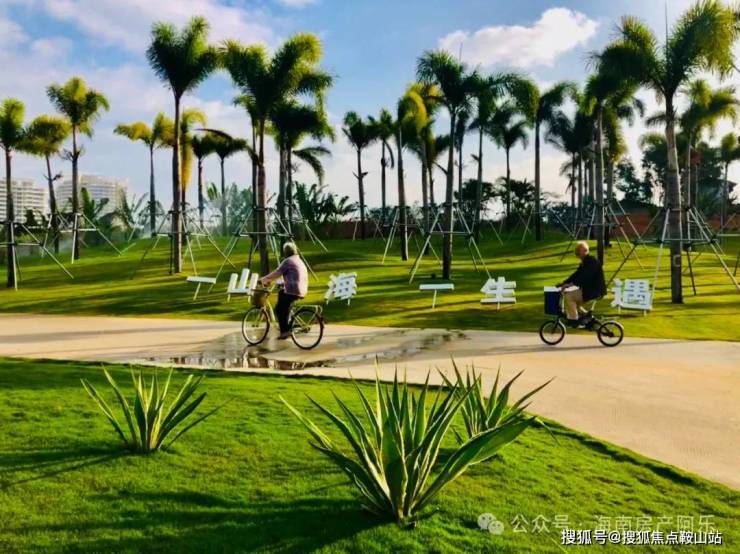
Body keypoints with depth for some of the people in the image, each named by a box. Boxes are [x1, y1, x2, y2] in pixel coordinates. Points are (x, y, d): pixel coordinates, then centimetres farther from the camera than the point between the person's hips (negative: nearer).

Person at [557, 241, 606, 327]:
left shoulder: (592, 262, -18)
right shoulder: (584, 262, 14)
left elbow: (584, 277, -30)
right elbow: (576, 275, 16)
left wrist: (571, 284, -38)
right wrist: (564, 283, 5)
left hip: (595, 291, -11)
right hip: (588, 289, 11)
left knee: (568, 295, -18)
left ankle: (573, 319, -10)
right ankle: (584, 314, 17)